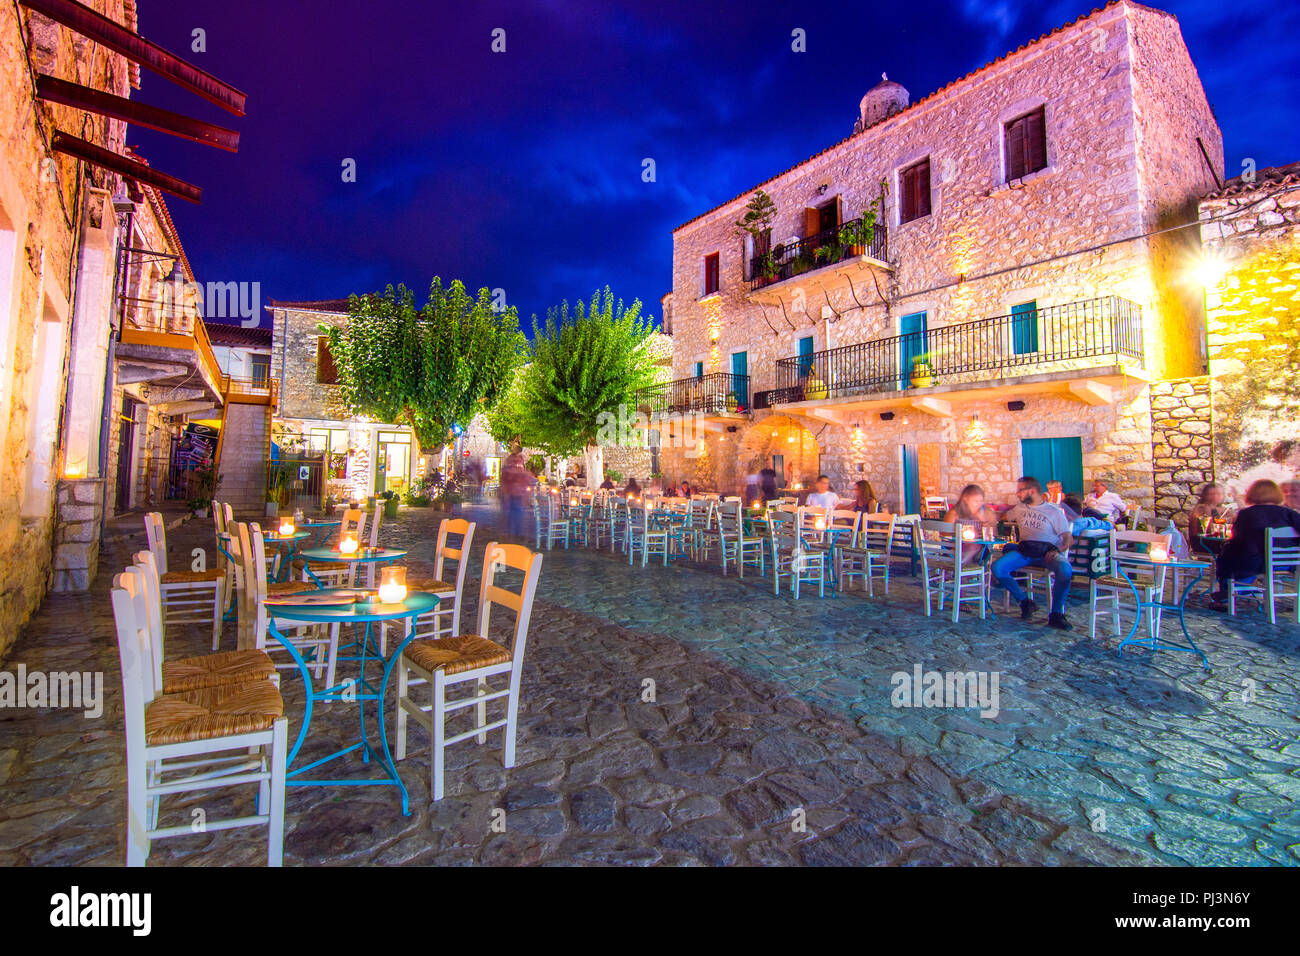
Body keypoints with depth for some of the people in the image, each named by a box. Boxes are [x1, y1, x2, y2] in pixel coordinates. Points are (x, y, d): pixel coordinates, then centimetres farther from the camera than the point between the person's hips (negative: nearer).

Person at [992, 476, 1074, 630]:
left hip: (1047, 550, -3)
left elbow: (1068, 539, 0)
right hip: (1024, 550, 3)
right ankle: (1025, 602, -5)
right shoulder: (1019, 509, 18)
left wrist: (1058, 550, -18)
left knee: (1065, 570, -36)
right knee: (997, 568, -24)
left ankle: (1056, 614, -17)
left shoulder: (1054, 511, 6)